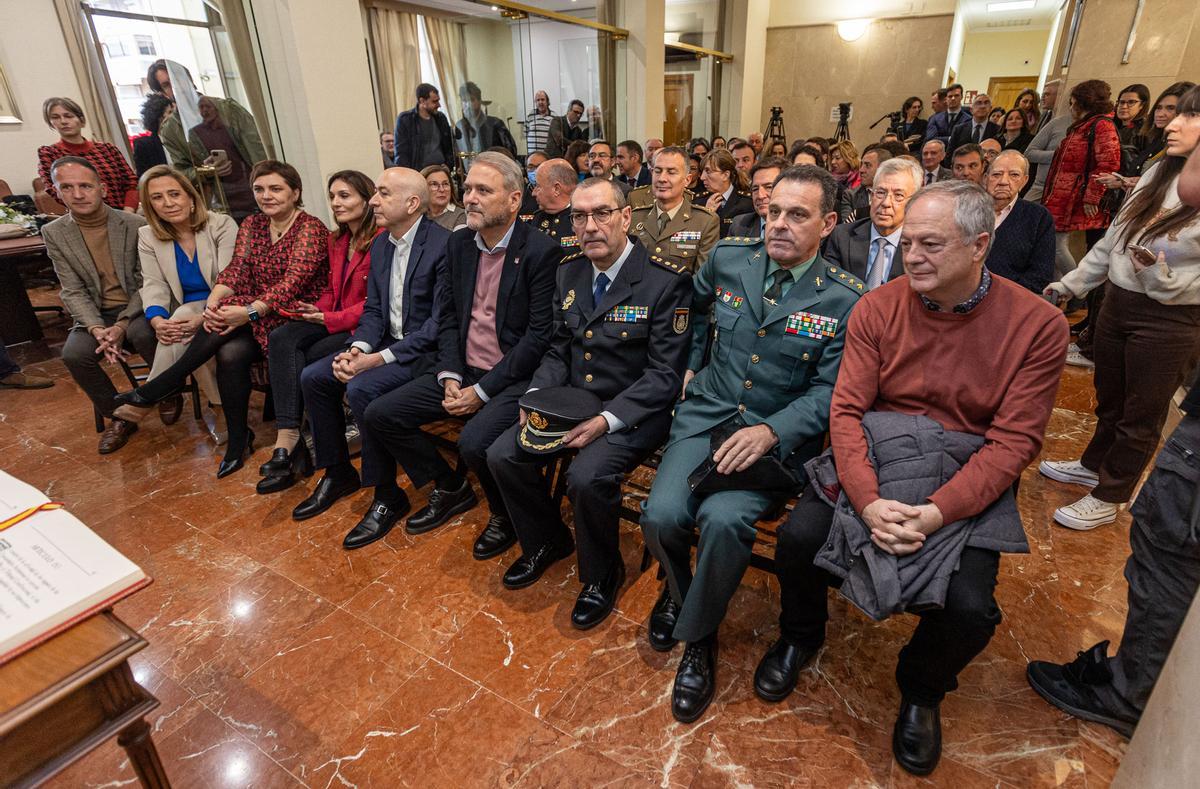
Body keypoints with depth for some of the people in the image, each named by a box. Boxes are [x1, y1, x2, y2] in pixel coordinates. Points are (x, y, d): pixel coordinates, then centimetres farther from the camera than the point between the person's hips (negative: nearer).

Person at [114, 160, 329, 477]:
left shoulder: (310, 228, -8)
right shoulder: (252, 224, 13)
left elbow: (292, 283, -20)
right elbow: (236, 270, 2)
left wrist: (249, 312, -30)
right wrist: (213, 303, -18)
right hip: (258, 319, 5)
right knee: (230, 352, -25)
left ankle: (153, 391, -12)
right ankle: (238, 439, -9)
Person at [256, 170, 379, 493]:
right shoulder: (337, 240, 17)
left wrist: (329, 318, -15)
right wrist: (316, 310, 1)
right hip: (332, 319, 8)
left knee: (310, 359, -24)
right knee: (282, 339, -20)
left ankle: (289, 441, -4)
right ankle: (288, 438, -27)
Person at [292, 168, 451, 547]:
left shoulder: (443, 245, -17)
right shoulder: (380, 244, 9)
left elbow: (439, 324, -22)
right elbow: (373, 309, 10)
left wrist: (379, 358, -23)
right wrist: (358, 348, -11)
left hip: (426, 350, -8)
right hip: (386, 342, 9)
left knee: (361, 389, -28)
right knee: (312, 377, -2)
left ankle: (386, 495, -9)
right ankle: (338, 473, 16)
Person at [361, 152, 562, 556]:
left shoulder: (541, 250, -13)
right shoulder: (459, 243, 8)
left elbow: (540, 336, -16)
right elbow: (447, 316, 12)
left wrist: (482, 390, -17)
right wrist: (450, 376, -4)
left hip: (514, 377, -7)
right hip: (461, 370, 7)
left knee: (474, 442, -30)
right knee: (380, 415, 0)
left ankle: (506, 514, 4)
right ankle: (451, 488, 20)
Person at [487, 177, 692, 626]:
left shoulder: (666, 282, -14)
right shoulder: (569, 272, 7)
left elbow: (665, 375, -16)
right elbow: (559, 349, 13)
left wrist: (606, 420, -25)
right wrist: (537, 396, -6)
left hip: (634, 412, -6)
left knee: (587, 476, -29)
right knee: (502, 455, -7)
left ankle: (602, 575, 3)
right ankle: (548, 542, 21)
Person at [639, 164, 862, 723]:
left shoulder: (844, 300, -5)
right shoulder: (727, 258, 4)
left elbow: (829, 390, -8)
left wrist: (770, 431, -23)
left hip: (778, 434, -3)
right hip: (706, 411, 3)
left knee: (723, 519, -29)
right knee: (662, 515, -20)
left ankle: (697, 636, 1)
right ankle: (680, 589, 18)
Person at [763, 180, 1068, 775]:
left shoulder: (1037, 325, -8)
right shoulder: (877, 308, -5)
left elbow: (1014, 441, -12)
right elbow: (846, 410, -9)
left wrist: (937, 512, -24)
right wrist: (867, 500, -24)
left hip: (968, 476, -1)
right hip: (875, 461, 1)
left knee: (970, 609, -21)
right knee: (798, 537, -21)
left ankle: (922, 689, 19)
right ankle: (801, 636, 16)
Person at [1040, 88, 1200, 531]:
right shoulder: (1159, 174, 5)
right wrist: (1073, 283, 14)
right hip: (1116, 303, 6)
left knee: (1140, 417, 10)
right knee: (1109, 400, 22)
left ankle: (1108, 498, 24)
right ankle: (1094, 465, 42)